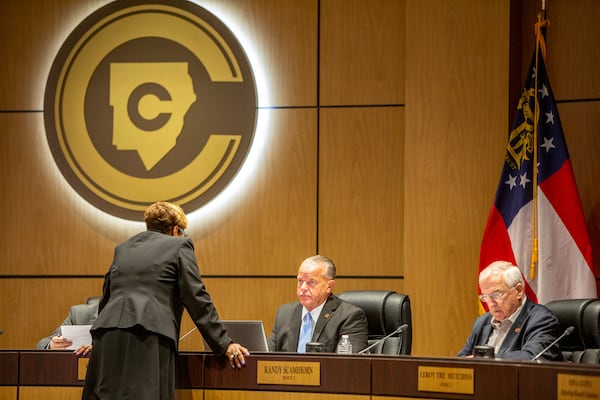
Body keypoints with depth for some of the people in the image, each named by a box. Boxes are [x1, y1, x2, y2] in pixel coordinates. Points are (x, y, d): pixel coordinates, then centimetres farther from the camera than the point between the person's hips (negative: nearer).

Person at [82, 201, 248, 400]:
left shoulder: (122, 248, 27)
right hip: (148, 337, -5)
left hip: (108, 337, 5)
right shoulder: (179, 246, 11)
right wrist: (224, 345, 7)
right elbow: (197, 300, 5)